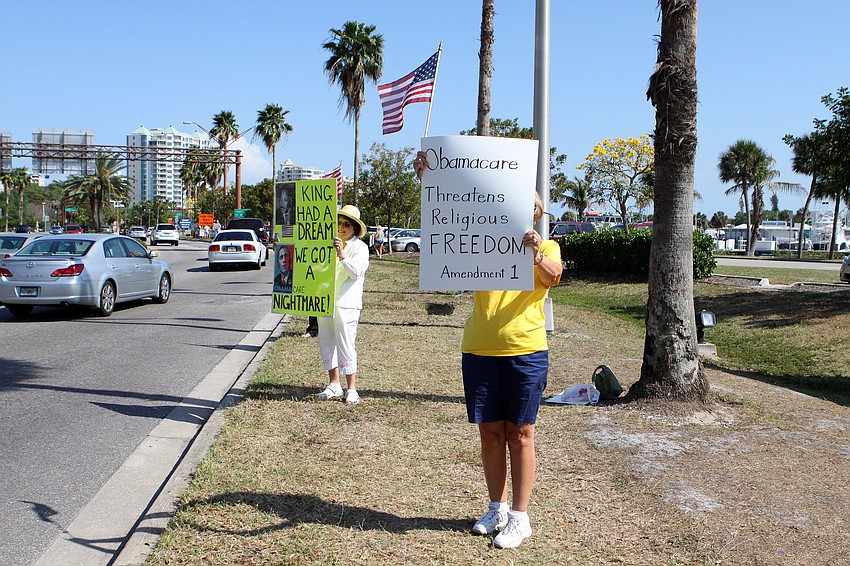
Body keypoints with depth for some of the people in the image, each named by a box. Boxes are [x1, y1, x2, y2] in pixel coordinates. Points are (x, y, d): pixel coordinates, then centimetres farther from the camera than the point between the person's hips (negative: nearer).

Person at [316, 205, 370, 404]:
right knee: (327, 343, 9)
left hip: (346, 303, -7)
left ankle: (351, 389, -3)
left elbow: (356, 272, -15)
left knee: (346, 345, -8)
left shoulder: (359, 247, 0)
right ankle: (334, 385, 20)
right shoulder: (330, 244, 19)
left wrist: (342, 255, -28)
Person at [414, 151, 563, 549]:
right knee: (490, 432, 10)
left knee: (519, 434, 3)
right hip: (478, 351, 3)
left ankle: (519, 517, 13)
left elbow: (552, 276, -18)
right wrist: (425, 178, -9)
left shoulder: (546, 248, 4)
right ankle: (496, 508, 25)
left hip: (525, 351, -3)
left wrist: (537, 255, -38)